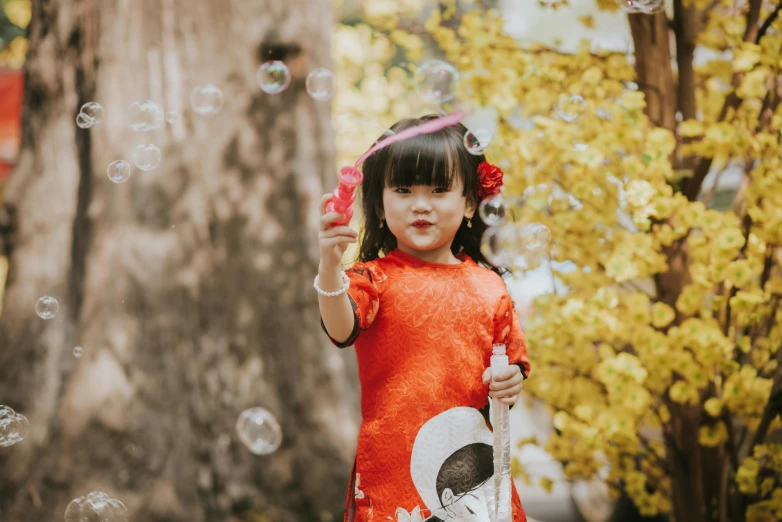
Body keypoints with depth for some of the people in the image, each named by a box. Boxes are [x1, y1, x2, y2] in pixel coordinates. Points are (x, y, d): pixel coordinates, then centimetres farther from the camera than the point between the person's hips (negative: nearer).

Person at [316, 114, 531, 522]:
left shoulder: (489, 286, 7)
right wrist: (330, 264, -39)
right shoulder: (376, 278, -3)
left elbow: (514, 361, 17)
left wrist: (510, 385, -5)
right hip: (392, 467, -3)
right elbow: (341, 331, -23)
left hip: (472, 463, 3)